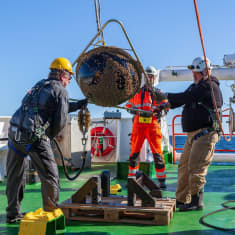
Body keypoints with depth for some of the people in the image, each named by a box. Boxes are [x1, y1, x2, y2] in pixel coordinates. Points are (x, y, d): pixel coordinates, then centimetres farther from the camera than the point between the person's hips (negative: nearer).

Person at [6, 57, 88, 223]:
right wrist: (49, 137, 11)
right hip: (35, 136, -8)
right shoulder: (60, 90, 1)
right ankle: (52, 214, 13)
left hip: (14, 131, 8)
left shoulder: (40, 85, 24)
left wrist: (82, 104, 42)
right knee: (50, 178, 5)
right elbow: (61, 121, -6)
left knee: (15, 176, 19)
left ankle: (13, 214, 26)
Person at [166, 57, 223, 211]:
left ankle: (197, 202, 0)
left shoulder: (210, 86, -10)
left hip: (205, 134, -10)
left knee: (195, 168, -10)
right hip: (193, 134, 10)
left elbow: (186, 97, -18)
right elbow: (182, 99, 19)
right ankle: (181, 200, 19)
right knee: (184, 166, 11)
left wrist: (166, 96, -11)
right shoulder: (196, 86, 21)